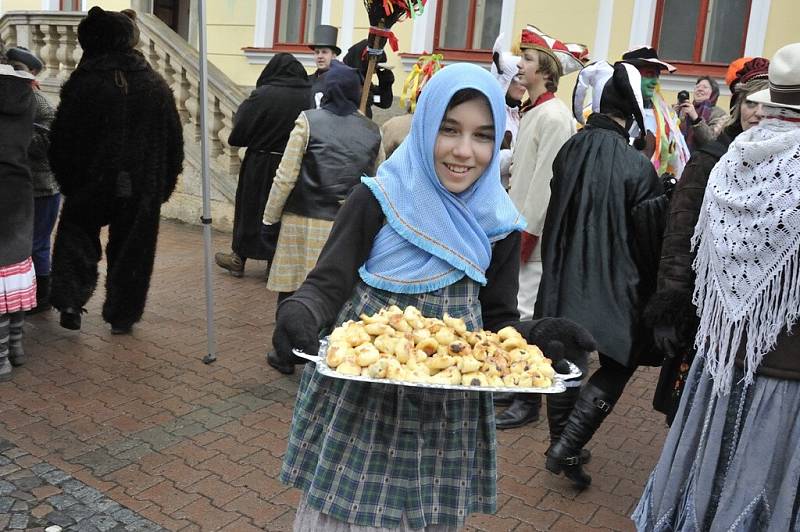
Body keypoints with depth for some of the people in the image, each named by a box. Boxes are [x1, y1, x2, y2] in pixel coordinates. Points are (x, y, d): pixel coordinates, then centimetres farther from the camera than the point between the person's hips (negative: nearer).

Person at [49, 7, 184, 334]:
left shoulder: (82, 84, -9)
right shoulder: (156, 86, -2)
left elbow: (62, 141, -4)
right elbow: (174, 143, 3)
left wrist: (67, 181, 10)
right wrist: (163, 185, 11)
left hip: (91, 184, -1)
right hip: (142, 190, 2)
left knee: (76, 234, 18)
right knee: (132, 249, 12)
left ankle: (71, 299, 2)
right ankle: (122, 315, 19)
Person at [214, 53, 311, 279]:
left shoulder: (262, 95, -15)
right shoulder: (311, 96, -8)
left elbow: (239, 131, -12)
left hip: (261, 164, -2)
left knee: (252, 208, 13)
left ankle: (239, 258, 25)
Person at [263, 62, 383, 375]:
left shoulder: (308, 121, -5)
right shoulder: (372, 131, 4)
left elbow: (285, 177, -7)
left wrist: (269, 218, 2)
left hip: (305, 221, -2)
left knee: (293, 289, 10)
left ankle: (286, 355, 22)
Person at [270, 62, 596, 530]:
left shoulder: (499, 224, 0)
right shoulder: (378, 199, -9)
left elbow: (496, 320, 5)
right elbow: (328, 284, -9)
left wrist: (539, 335, -16)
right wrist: (299, 313, -32)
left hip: (447, 412, 3)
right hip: (360, 397, -2)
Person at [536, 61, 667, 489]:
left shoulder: (570, 150, -3)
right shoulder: (635, 165, -18)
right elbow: (651, 233, -10)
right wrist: (650, 288, 5)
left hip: (563, 278, 5)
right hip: (615, 284, -5)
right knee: (617, 364, 10)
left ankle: (562, 445, 26)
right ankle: (567, 446, 1)